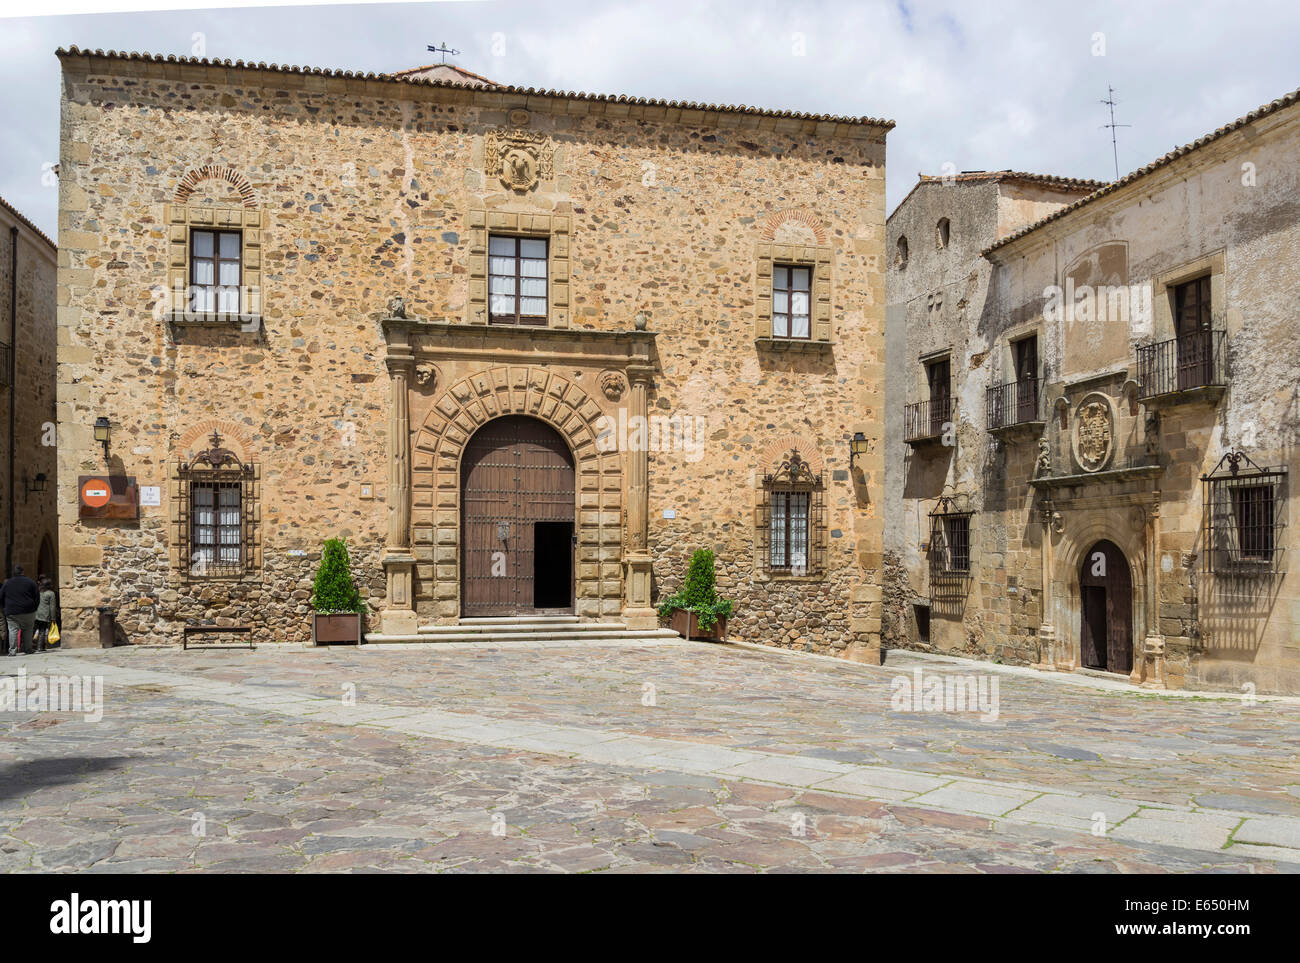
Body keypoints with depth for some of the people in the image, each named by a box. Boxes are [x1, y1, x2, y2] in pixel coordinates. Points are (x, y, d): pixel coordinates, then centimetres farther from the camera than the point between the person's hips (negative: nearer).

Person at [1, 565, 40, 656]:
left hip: (12, 613, 0)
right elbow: (37, 597, 2)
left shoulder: (7, 583, 5)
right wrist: (33, 608, 13)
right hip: (28, 611, 0)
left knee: (13, 630, 0)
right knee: (28, 630, 10)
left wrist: (5, 608, 19)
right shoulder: (30, 582, 1)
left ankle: (12, 650, -10)